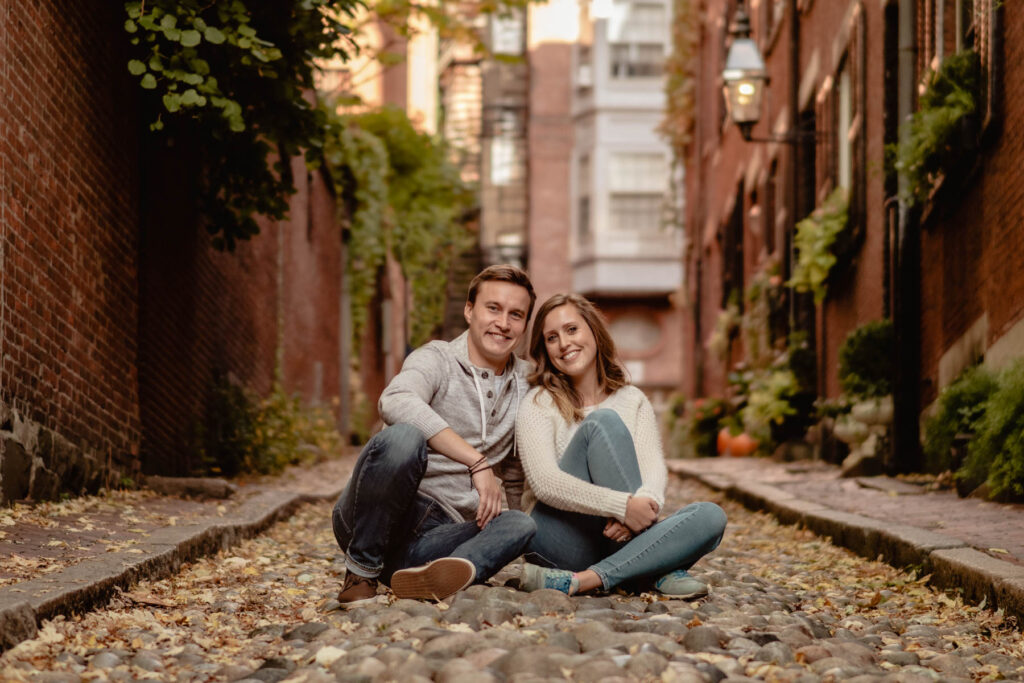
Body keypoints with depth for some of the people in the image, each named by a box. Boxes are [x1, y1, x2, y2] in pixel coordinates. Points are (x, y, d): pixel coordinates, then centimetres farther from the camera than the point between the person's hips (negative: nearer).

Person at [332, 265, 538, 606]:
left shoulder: (524, 385, 16)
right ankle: (361, 572, -19)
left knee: (521, 525, -22)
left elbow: (517, 475, 27)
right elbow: (395, 402, -27)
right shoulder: (436, 359, -2)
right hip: (368, 523, -5)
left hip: (436, 535, 5)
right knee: (404, 437, -32)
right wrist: (477, 462, -29)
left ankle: (428, 578, -48)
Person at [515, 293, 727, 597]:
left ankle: (587, 580, -31)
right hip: (559, 537, -4)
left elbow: (654, 466, -2)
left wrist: (646, 502, -28)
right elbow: (545, 482, -16)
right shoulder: (539, 404, 0)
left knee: (710, 516, -21)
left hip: (618, 537, 4)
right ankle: (656, 569, -24)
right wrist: (623, 506, -29)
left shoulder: (632, 400, 13)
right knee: (603, 422, -23)